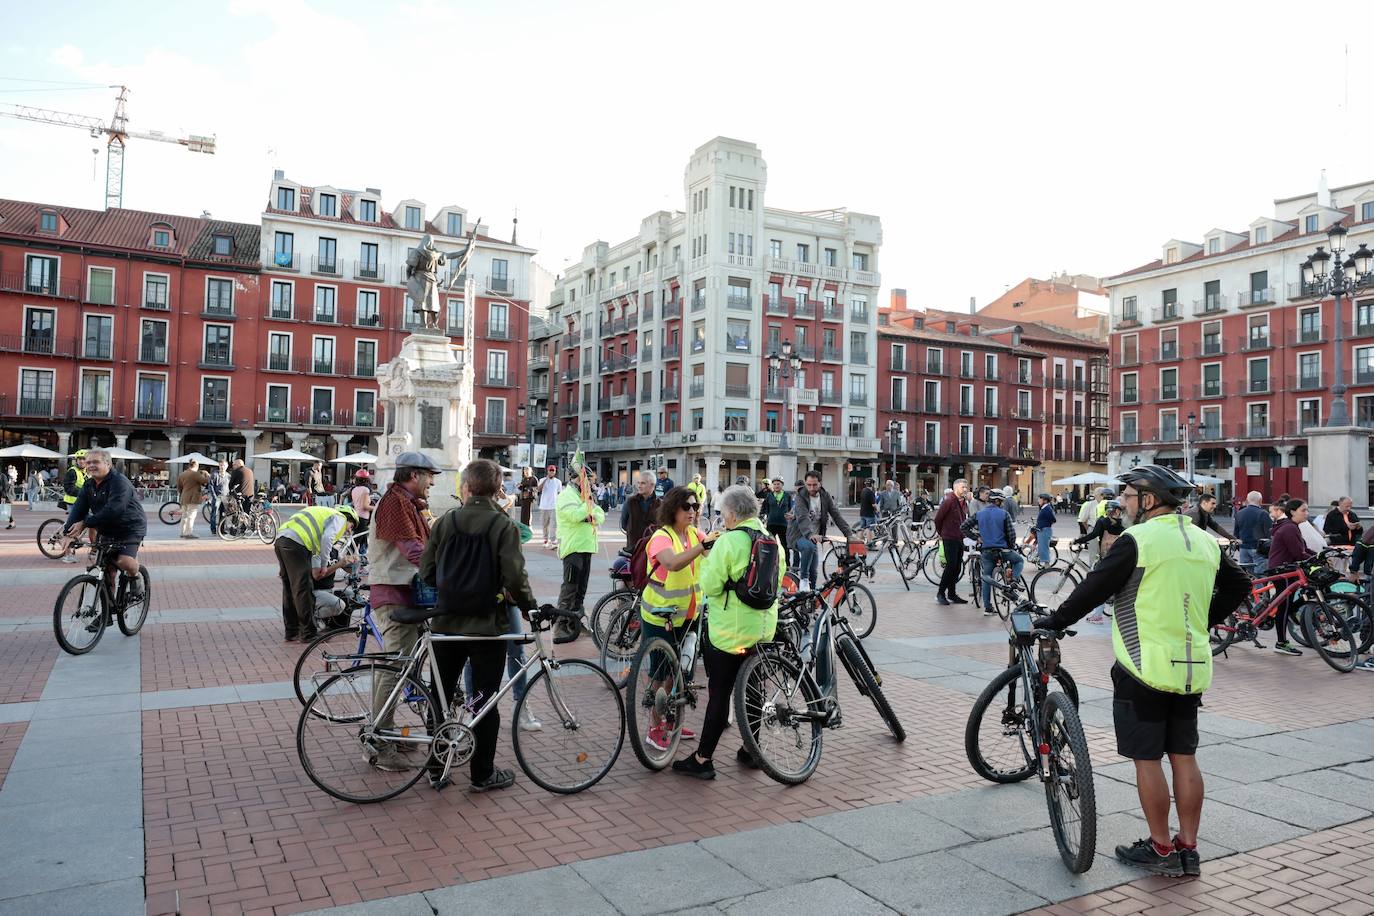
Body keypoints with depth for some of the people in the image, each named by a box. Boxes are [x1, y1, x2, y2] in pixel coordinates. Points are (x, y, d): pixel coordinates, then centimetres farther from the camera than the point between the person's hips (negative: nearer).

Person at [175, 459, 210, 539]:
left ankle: (183, 532, 18)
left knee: (184, 516, 15)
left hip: (184, 498, 8)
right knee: (191, 516, -7)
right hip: (193, 498, -8)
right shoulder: (195, 474, -12)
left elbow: (179, 488, 18)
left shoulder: (181, 474, 14)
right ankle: (188, 533, -11)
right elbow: (206, 480, -17)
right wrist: (206, 474, 3)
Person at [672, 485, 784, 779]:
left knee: (719, 694, 0)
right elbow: (778, 580, 14)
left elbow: (710, 586, -18)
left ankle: (702, 760, 7)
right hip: (764, 630, 7)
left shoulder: (729, 541, -18)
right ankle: (751, 750, 29)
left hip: (728, 631, -7)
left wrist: (707, 559, -3)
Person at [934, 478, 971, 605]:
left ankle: (951, 594, 16)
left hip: (960, 539, 8)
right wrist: (941, 533, 1)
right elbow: (938, 519, -11)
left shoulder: (964, 503, 12)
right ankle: (940, 593, 0)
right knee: (951, 566, -10)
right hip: (949, 538, -8)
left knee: (957, 567, 9)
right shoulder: (949, 501, -14)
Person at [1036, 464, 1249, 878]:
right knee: (1184, 756, 14)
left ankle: (1161, 849, 13)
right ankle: (1188, 848, 21)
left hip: (1144, 667, -7)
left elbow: (1095, 588, -13)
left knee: (1147, 759, 4)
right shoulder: (1206, 542, 8)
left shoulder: (1138, 539, -14)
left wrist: (1055, 620, -2)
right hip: (1192, 668, 7)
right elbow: (1239, 585, 18)